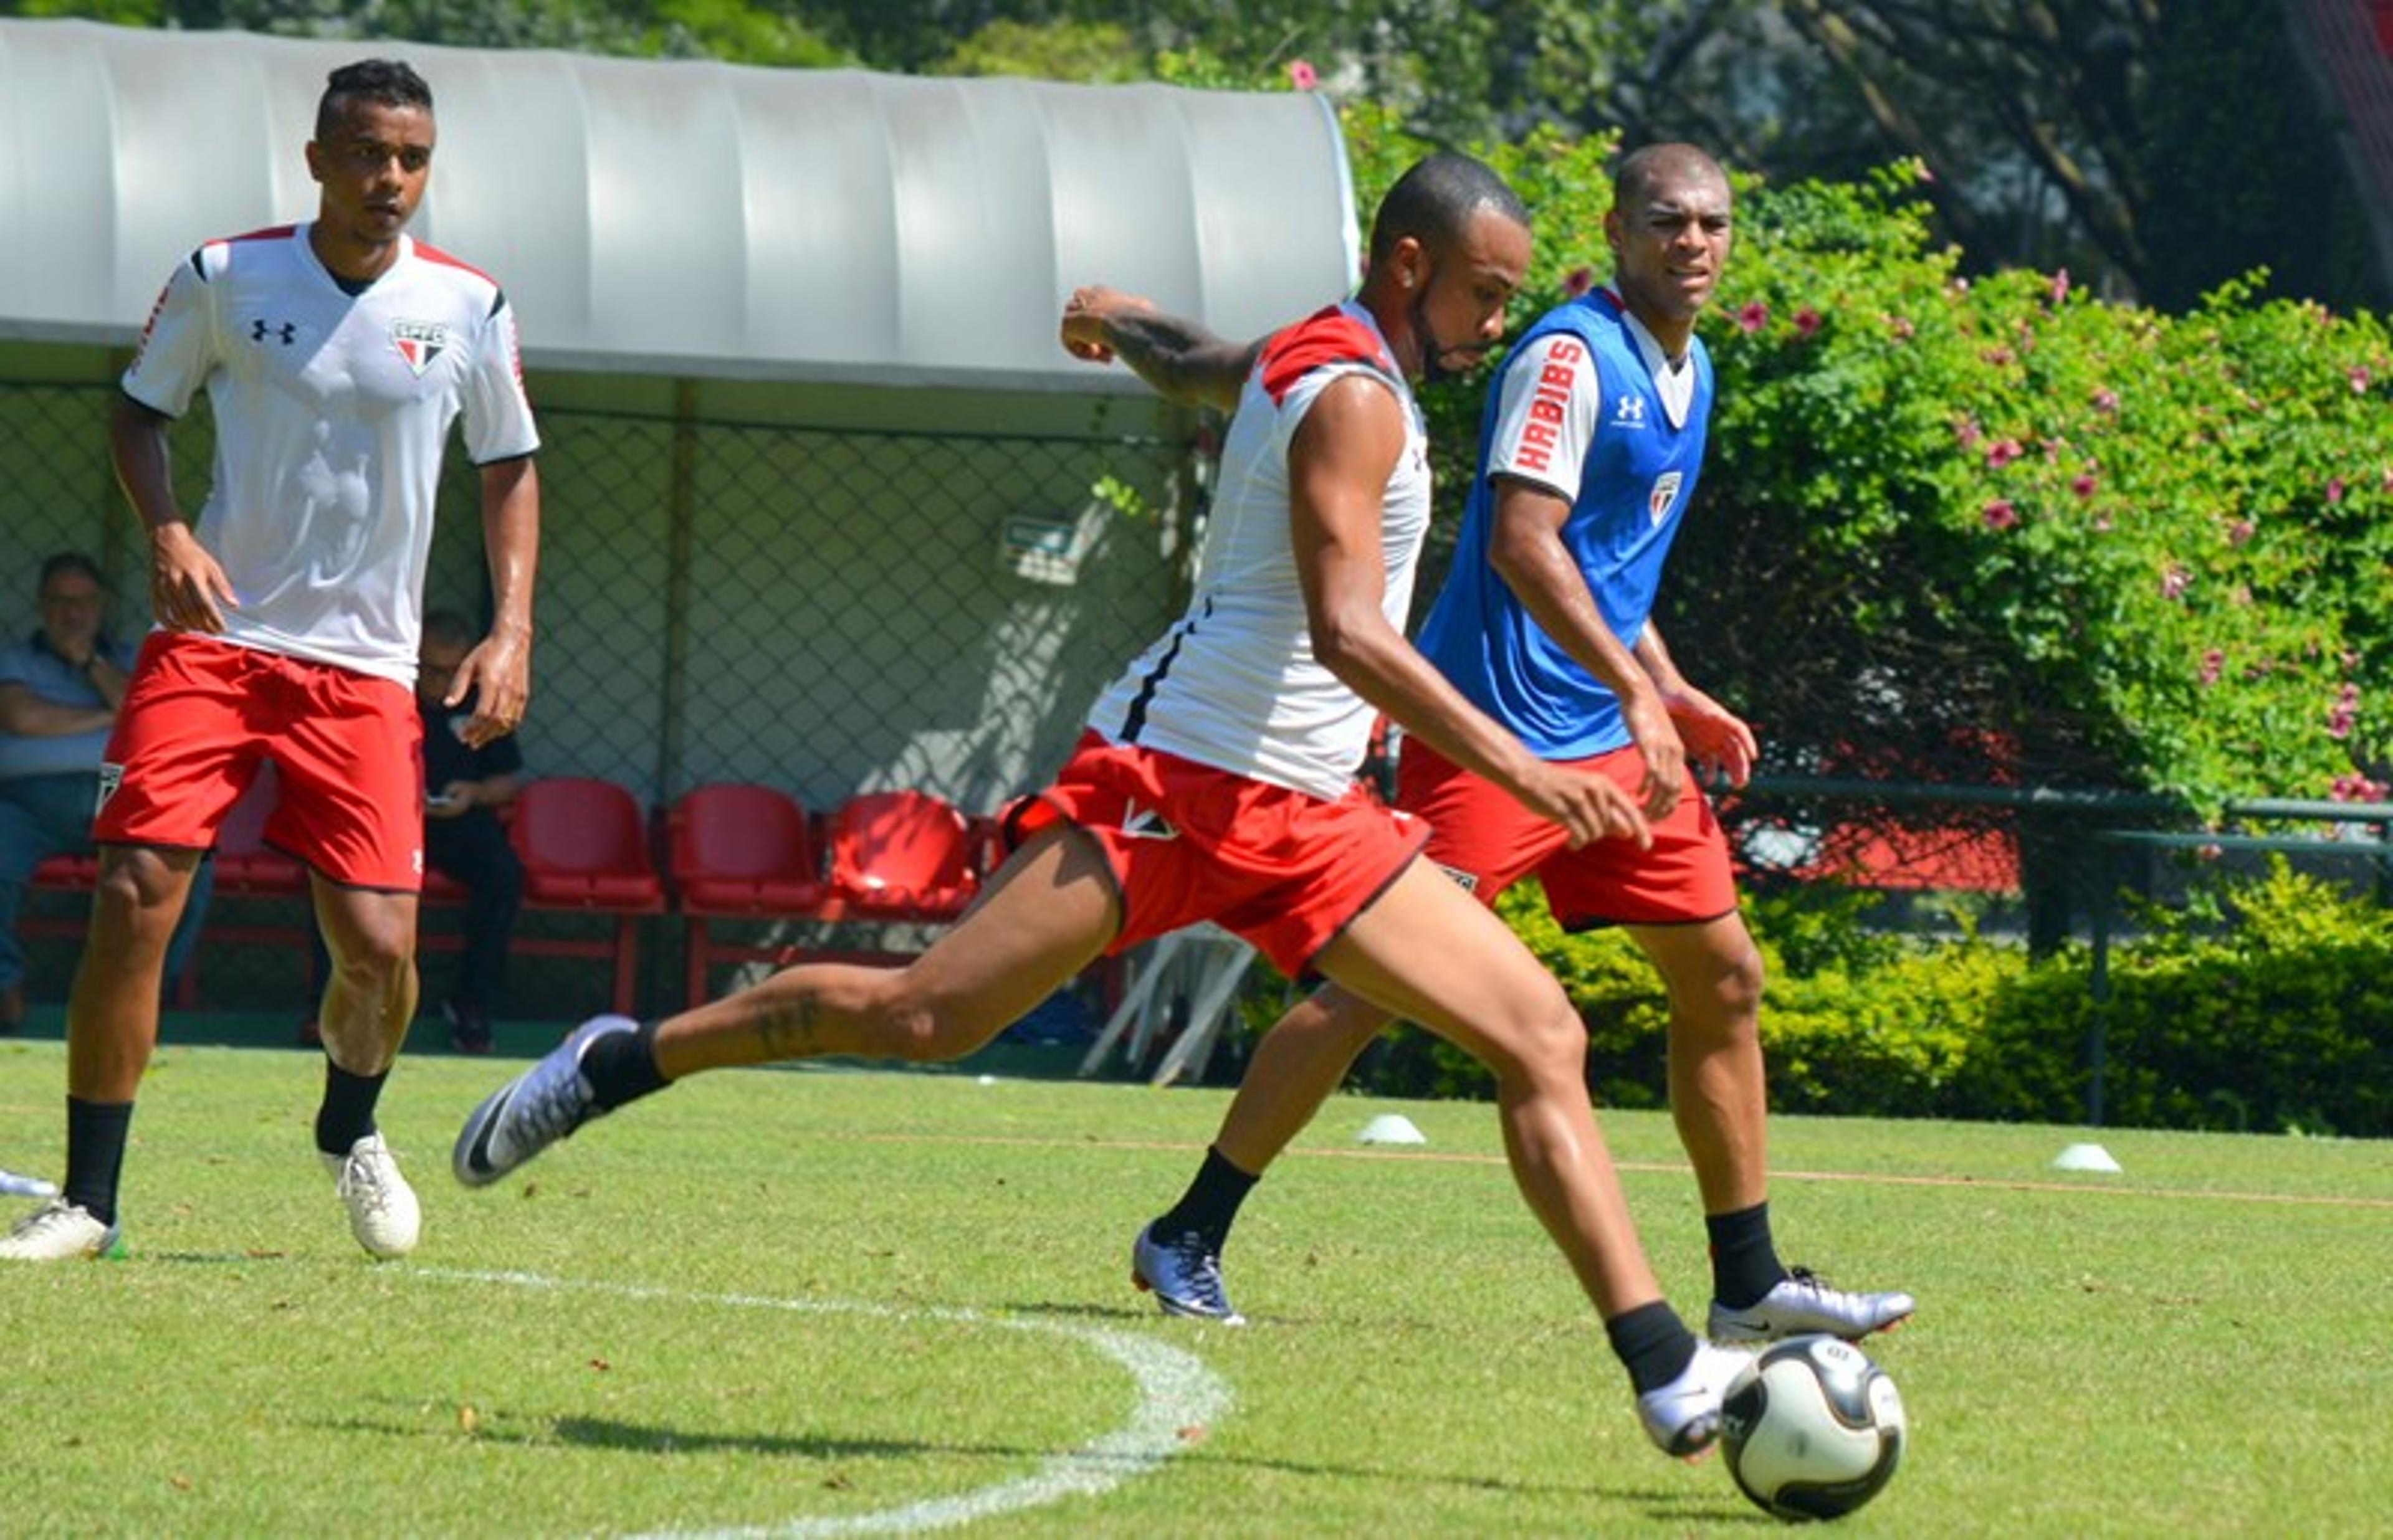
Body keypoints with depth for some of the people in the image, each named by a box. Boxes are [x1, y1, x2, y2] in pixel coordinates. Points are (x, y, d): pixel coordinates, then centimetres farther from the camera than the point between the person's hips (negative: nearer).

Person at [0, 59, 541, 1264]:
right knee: (134, 899, -13)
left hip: (366, 666, 1)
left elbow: (510, 468, 12)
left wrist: (510, 633, 1)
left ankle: (350, 1132, 26)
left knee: (378, 944, -8)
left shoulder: (468, 308, 0)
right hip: (212, 636, -1)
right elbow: (140, 409, 11)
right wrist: (166, 533, -8)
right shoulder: (222, 279, -2)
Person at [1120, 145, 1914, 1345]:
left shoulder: (1690, 369, 16)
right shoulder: (1569, 357, -13)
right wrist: (1639, 694, -24)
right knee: (1384, 981, -12)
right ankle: (1187, 1238, -4)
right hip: (1498, 732, -9)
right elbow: (1522, 544, -22)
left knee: (1724, 978, 7)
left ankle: (1748, 1285, 14)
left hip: (1614, 738, 9)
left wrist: (1672, 695, 19)